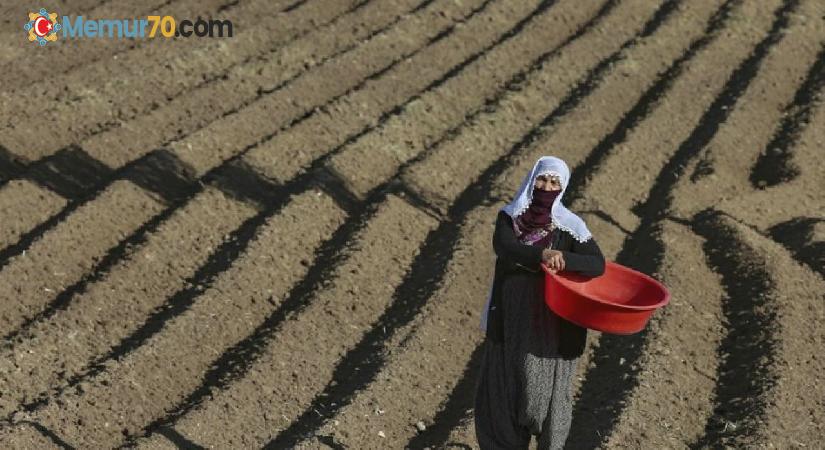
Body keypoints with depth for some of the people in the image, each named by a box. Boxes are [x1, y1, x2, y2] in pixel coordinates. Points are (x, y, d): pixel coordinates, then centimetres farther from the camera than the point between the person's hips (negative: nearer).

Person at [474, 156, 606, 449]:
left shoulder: (569, 226, -8)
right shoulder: (509, 217, -2)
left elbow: (598, 265, -16)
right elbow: (503, 246, -22)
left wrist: (563, 257, -34)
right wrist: (542, 254, -39)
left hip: (552, 325, -2)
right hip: (510, 320, 2)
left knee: (547, 389, 8)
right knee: (502, 387, 9)